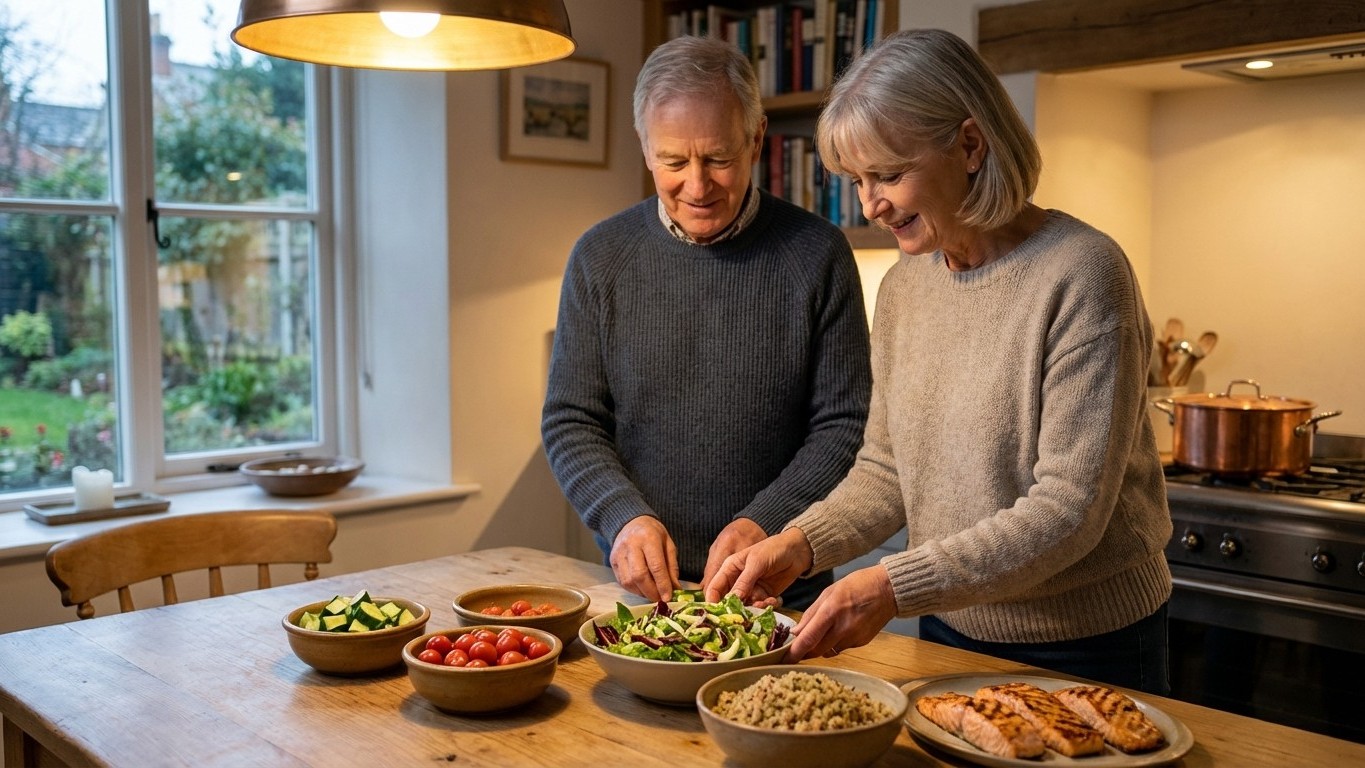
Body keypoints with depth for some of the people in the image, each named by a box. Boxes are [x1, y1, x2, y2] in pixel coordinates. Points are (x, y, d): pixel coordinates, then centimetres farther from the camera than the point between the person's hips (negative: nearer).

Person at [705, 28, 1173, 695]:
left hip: (1085, 648, -6)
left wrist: (894, 588, -30)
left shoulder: (1081, 274, -21)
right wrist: (799, 544, -11)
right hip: (951, 630, 6)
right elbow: (886, 469, 6)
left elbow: (1069, 510, -24)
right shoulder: (903, 285, 1)